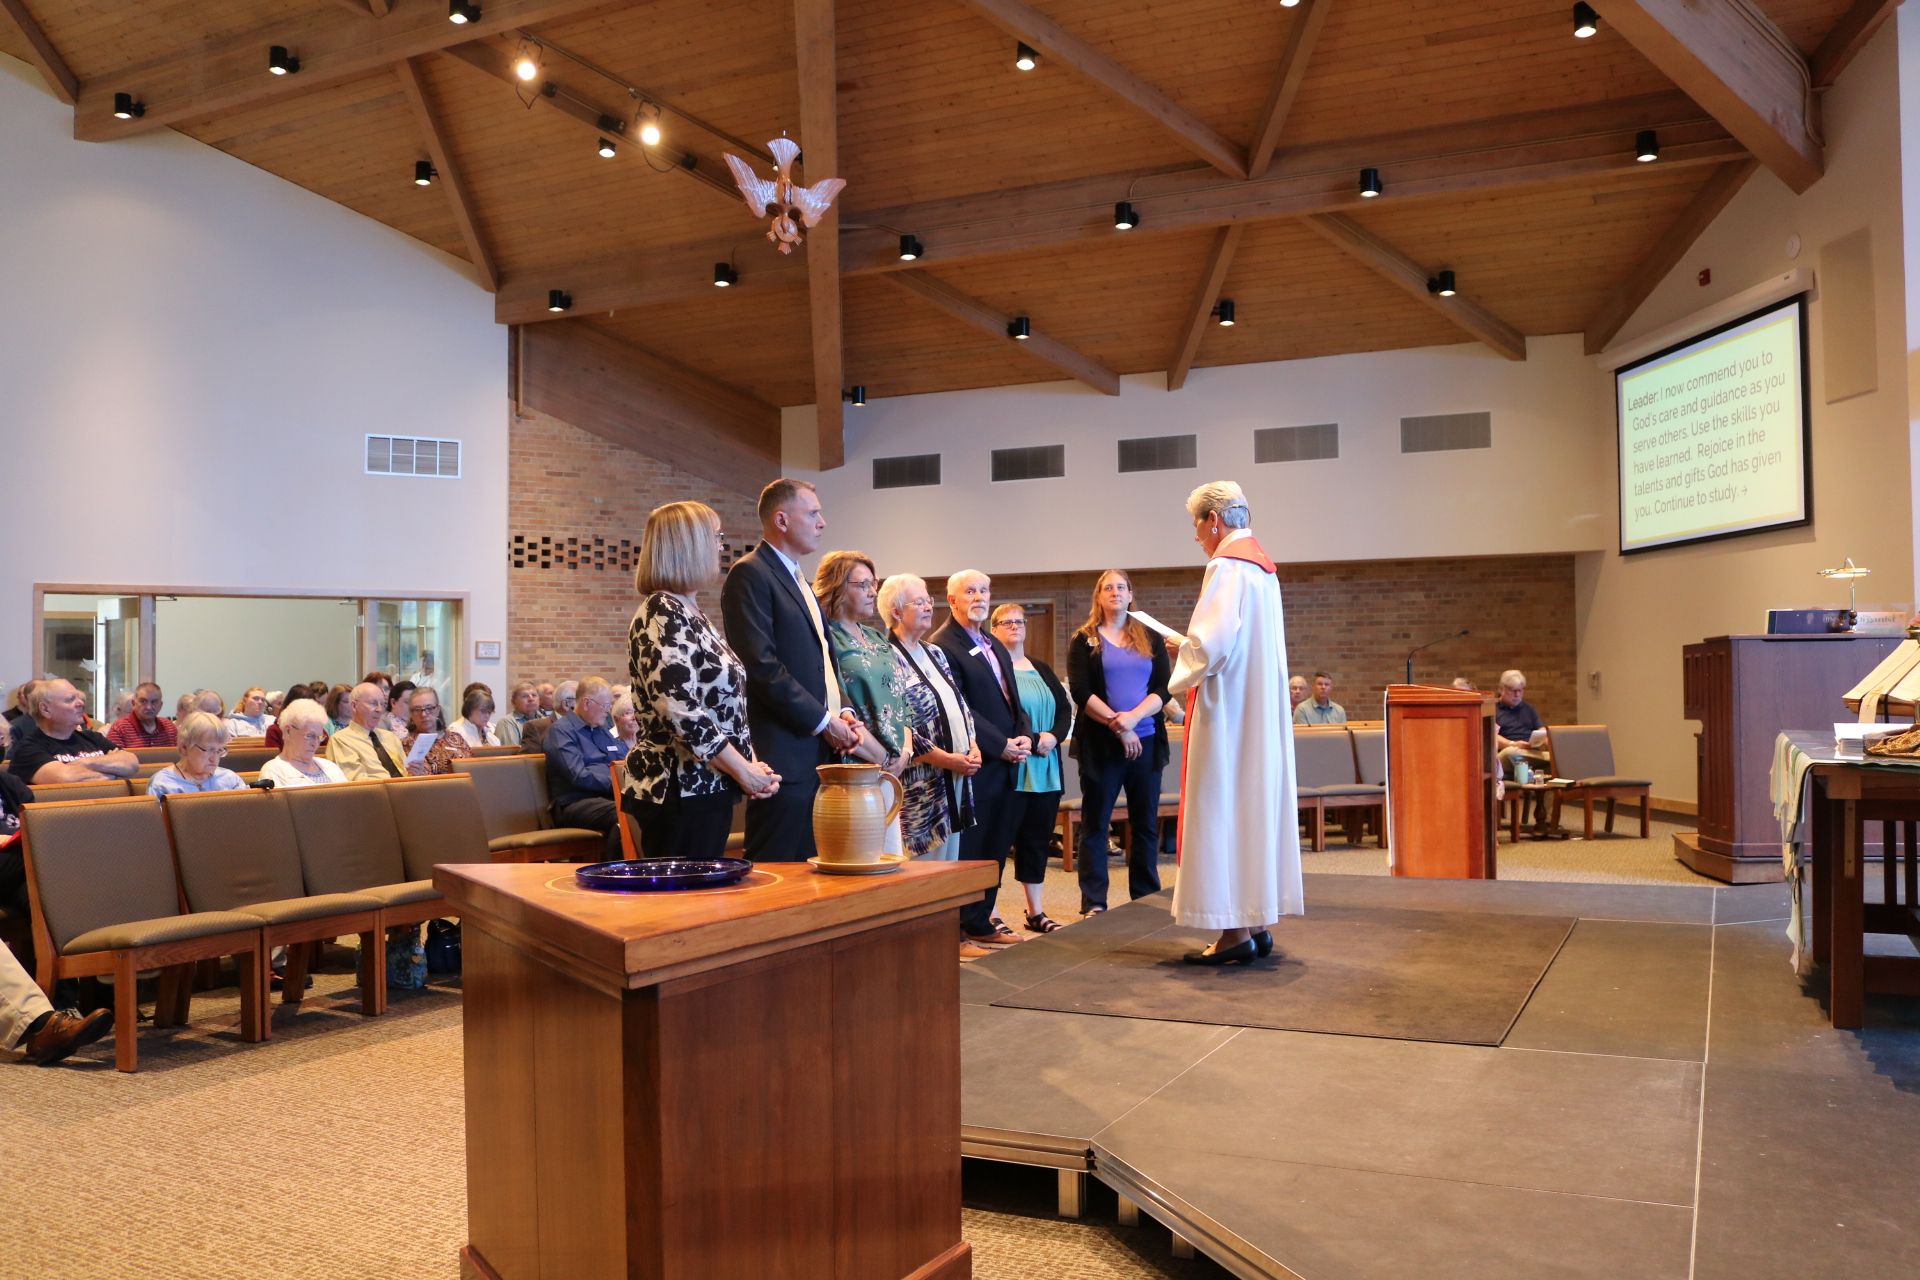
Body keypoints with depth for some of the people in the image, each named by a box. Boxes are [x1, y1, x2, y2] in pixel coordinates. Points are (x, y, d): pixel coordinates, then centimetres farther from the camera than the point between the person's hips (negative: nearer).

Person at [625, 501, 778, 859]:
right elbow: (681, 713, -22)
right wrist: (744, 770, -14)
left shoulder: (693, 613, 15)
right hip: (679, 791, -9)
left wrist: (752, 764, 5)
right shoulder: (663, 614, -13)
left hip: (707, 788, 9)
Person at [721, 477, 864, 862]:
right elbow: (761, 665, -17)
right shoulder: (750, 574, -8)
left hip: (818, 753, 9)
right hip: (784, 754, -9)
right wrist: (824, 721, -13)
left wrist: (843, 713, 7)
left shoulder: (799, 581, 21)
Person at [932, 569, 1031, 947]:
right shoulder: (943, 646, -11)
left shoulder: (996, 645, 18)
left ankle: (983, 914, 25)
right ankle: (973, 924, 9)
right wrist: (1003, 745, -15)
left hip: (1006, 761, 9)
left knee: (998, 843, 13)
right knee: (973, 844, -1)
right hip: (977, 763, -9)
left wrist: (1024, 737, 2)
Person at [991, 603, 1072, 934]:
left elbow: (1065, 708, 13)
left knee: (1038, 839, 12)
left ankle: (1036, 912, 20)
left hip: (1046, 770, 7)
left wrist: (1055, 736, -7)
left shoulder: (1041, 670, 18)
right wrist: (1032, 742, -17)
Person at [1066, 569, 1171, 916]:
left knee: (1146, 823, 7)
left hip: (1146, 741, 2)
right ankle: (1093, 903, 6)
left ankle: (1147, 899, 16)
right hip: (1100, 743, -2)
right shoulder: (1084, 640, 4)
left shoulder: (1150, 638, 11)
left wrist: (1133, 716, -15)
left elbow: (1163, 689, 2)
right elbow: (1081, 692, -6)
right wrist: (1118, 725, -14)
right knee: (1095, 824, 1)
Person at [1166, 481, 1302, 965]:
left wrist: (1183, 659, -5)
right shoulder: (1262, 565, 16)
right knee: (1256, 806, 11)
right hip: (1261, 708, 10)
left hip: (1227, 708, -10)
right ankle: (1259, 922, 16)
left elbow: (1213, 641, -23)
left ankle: (1236, 930, -2)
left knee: (1223, 812, -5)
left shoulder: (1227, 565, -14)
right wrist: (1189, 647, 16)